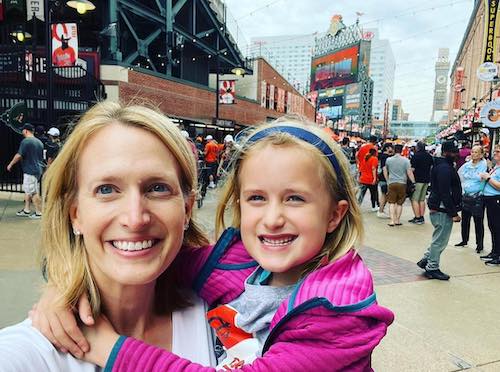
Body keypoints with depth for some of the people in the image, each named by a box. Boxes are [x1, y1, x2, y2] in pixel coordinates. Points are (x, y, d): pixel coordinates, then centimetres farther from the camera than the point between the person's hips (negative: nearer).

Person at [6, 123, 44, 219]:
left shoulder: (26, 141, -13)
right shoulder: (39, 142, 12)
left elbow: (19, 155, -16)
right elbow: (42, 156, 20)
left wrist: (10, 164, -2)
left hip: (30, 170, -9)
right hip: (38, 169, 9)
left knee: (34, 193, -2)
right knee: (27, 191, 17)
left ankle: (38, 212, 3)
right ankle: (26, 210, 22)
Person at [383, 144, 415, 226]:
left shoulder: (388, 160, 3)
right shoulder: (405, 160, -5)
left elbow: (385, 171, 13)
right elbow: (409, 172, -8)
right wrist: (413, 182, 0)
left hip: (391, 183, 1)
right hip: (402, 183, -1)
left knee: (392, 203, 4)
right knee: (399, 203, 9)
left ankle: (392, 220, -5)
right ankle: (397, 220, 14)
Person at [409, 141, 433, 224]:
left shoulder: (416, 156, -13)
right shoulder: (429, 156, 8)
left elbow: (412, 169, -15)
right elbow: (432, 166, 17)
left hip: (418, 180, -7)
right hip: (427, 179, 7)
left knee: (414, 199, -3)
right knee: (422, 199, 14)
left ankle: (417, 218, -6)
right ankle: (422, 217, 16)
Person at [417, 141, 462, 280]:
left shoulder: (442, 166, 15)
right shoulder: (445, 168, -19)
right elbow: (445, 194, -24)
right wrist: (453, 213, -21)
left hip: (437, 208, 10)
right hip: (443, 210, -10)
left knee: (439, 238, 20)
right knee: (440, 240, 0)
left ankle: (426, 260, 27)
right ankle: (432, 268, 11)